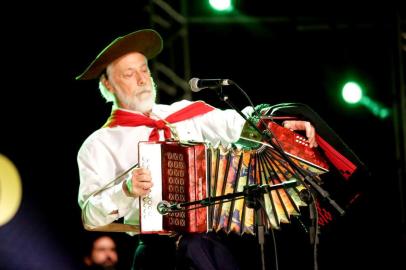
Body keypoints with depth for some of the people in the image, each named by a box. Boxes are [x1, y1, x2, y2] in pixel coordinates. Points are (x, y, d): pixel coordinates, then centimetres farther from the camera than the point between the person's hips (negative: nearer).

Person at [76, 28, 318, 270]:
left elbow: (237, 123, 7)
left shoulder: (184, 113, 18)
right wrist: (126, 190, -23)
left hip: (215, 235, 3)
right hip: (160, 247, -3)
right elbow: (91, 216, -5)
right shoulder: (100, 144, 5)